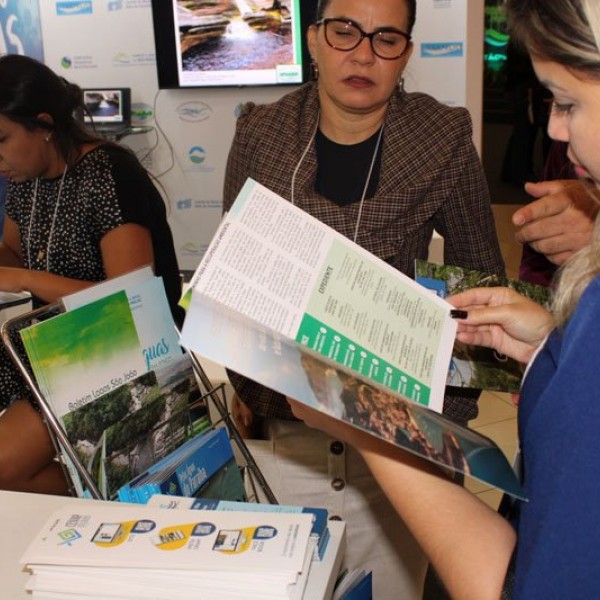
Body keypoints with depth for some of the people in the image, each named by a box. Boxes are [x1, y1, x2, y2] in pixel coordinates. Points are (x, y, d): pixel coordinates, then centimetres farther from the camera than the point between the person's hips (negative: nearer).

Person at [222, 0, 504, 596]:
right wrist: (243, 387, 5)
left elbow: (479, 275, 3)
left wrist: (455, 404, 0)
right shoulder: (259, 134, -4)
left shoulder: (444, 138, -8)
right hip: (287, 417, 1)